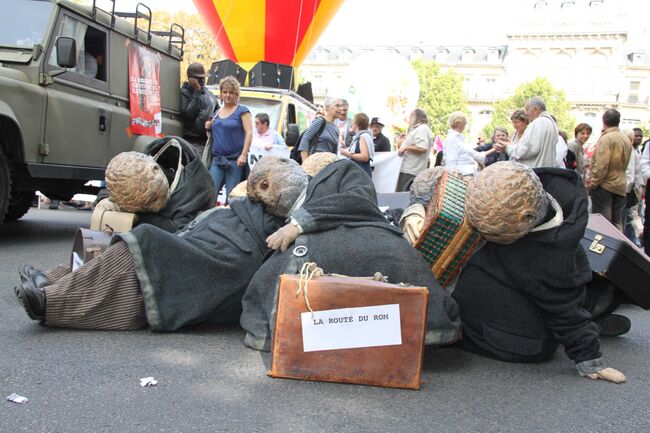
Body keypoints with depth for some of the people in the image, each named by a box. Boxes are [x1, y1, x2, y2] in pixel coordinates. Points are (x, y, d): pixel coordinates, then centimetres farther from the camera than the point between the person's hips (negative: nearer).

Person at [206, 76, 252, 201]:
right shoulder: (217, 112, 17)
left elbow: (249, 133, -8)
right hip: (217, 159, 5)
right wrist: (209, 128, 6)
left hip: (235, 159, -5)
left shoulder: (242, 111, 0)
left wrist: (244, 155, -18)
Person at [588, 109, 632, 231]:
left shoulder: (606, 138, -13)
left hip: (604, 185, -7)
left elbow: (601, 166, -18)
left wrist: (591, 185, -12)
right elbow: (625, 164, 18)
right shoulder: (626, 140, 11)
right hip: (620, 186, 7)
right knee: (617, 223, 10)